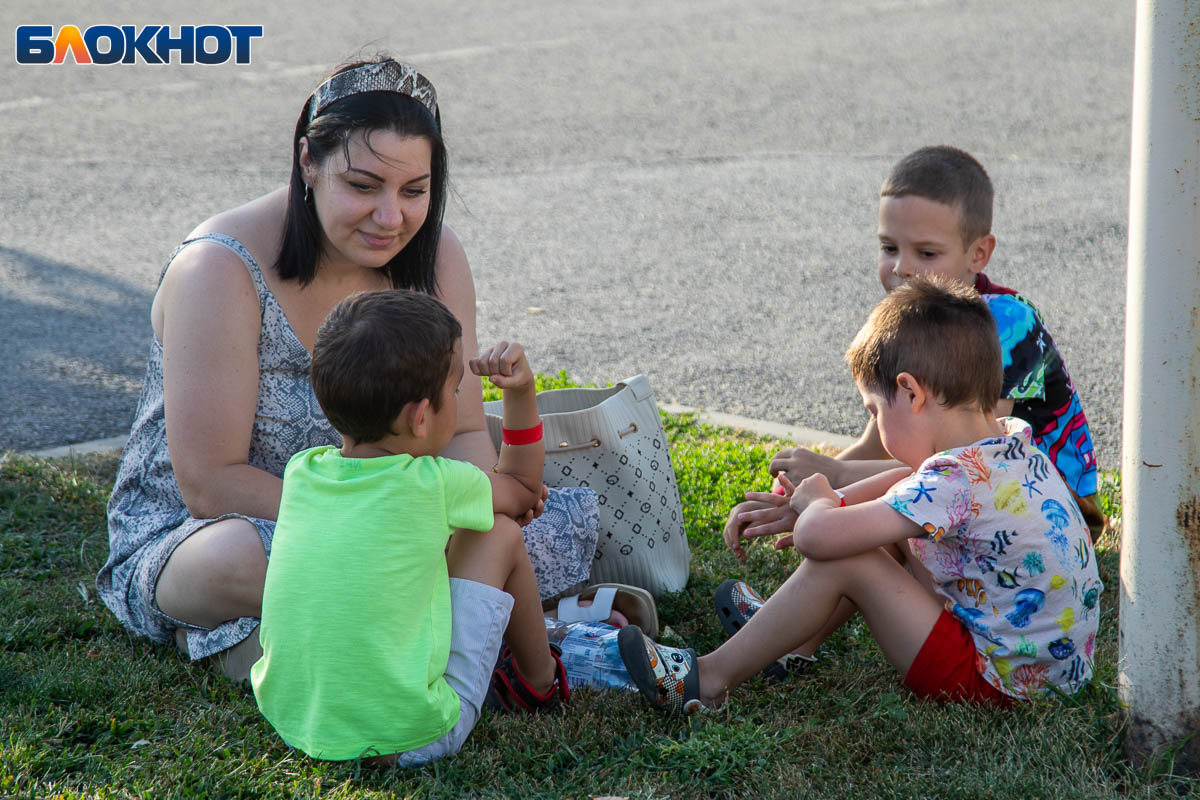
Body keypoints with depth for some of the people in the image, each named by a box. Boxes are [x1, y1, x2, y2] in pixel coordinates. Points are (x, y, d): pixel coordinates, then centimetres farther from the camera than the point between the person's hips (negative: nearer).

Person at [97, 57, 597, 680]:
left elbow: (462, 433, -1)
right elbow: (210, 484, -23)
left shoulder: (434, 257, -3)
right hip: (187, 538, -5)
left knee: (573, 518, -13)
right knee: (250, 554, -41)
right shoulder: (219, 270, -20)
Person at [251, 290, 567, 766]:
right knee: (499, 533, 8)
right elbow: (525, 490, 11)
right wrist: (521, 392, 15)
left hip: (291, 724, 6)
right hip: (409, 738, -5)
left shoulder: (300, 472, 1)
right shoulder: (433, 485, -13)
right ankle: (539, 681, 30)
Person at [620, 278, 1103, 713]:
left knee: (842, 562, -13)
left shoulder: (956, 482, -26)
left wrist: (816, 502, -5)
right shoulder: (1014, 441, 2)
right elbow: (916, 482, 22)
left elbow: (816, 538, -29)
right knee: (895, 531, 17)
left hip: (998, 684, -10)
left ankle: (711, 678, 0)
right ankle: (784, 634, 30)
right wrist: (833, 502, 13)